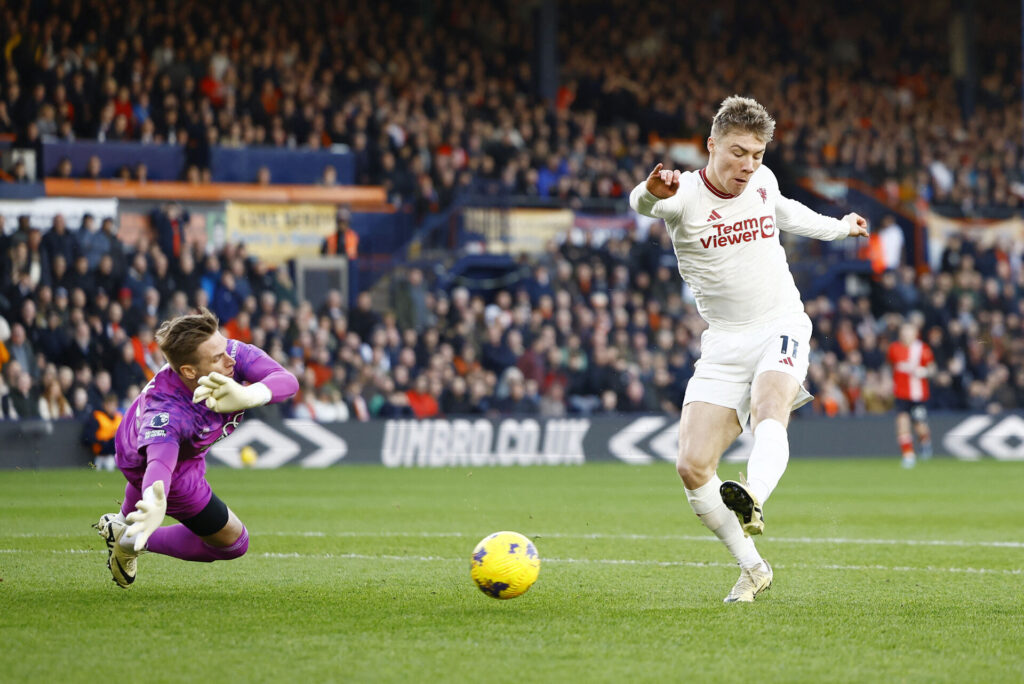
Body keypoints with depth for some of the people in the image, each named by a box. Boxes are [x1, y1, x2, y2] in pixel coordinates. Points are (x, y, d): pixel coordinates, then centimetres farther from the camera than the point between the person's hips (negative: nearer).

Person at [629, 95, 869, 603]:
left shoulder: (763, 182, 3)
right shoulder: (685, 195, -11)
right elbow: (643, 204, -36)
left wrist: (839, 227, 43)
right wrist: (651, 193, -61)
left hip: (781, 328, 0)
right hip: (724, 343, 0)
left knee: (767, 410, -33)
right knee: (692, 466, -10)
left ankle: (751, 500, -59)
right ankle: (752, 569, 6)